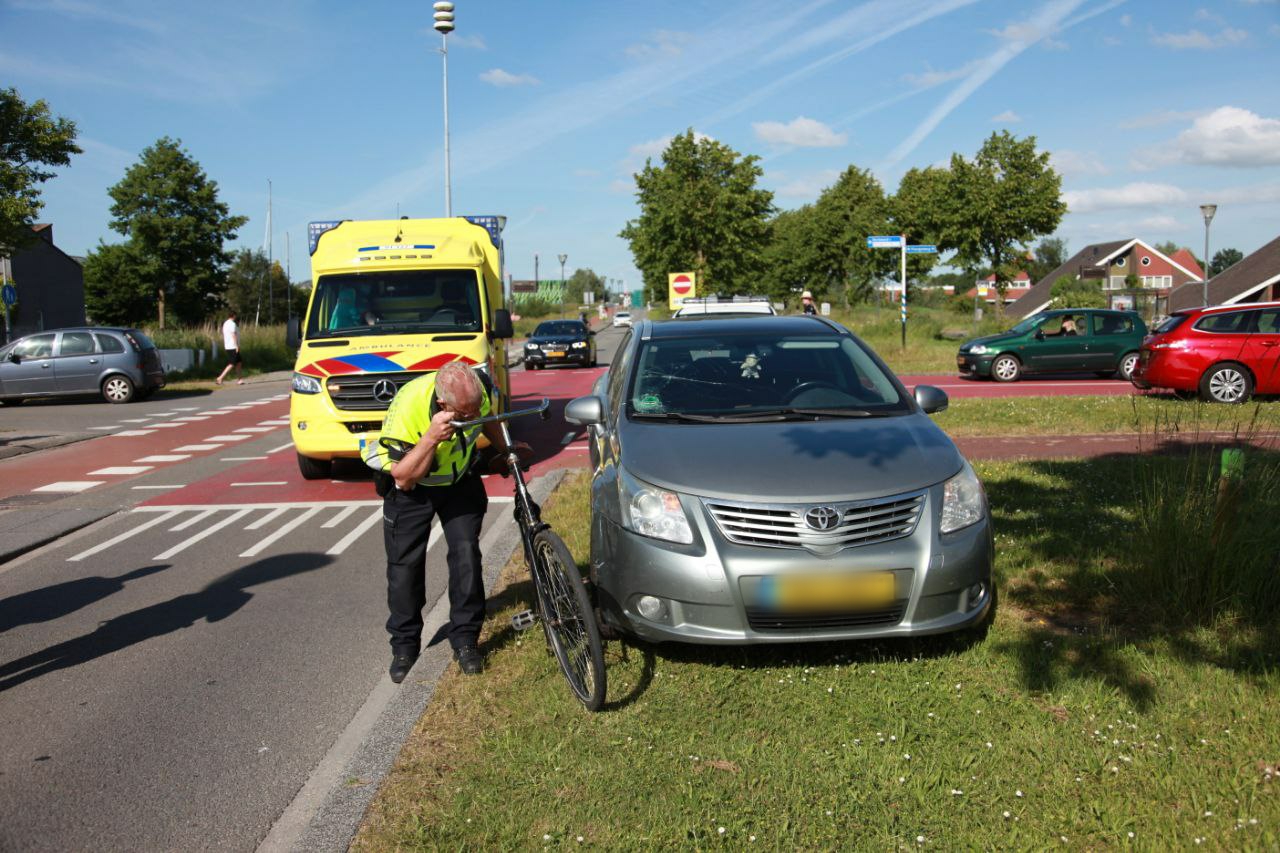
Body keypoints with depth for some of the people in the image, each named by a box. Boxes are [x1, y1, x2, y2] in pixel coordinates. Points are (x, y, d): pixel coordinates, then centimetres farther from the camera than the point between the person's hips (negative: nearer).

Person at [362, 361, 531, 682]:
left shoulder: (478, 389, -24)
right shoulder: (406, 408, -37)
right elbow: (404, 478, -31)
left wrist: (505, 450, 3)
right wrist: (432, 438, -43)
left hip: (459, 479, 3)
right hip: (411, 487, -3)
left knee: (467, 554, -6)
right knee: (405, 564, -1)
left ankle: (465, 640, 9)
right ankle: (404, 646, 17)